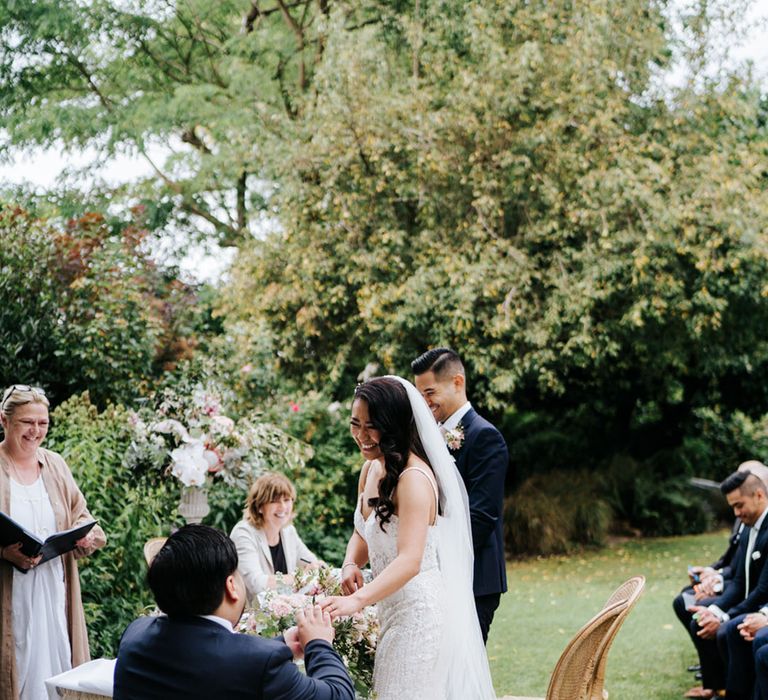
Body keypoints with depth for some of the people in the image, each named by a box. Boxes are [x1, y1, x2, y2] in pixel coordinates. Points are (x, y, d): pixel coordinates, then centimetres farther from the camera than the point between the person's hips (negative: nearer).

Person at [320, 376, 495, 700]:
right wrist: (350, 564, -7)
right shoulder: (371, 469, 6)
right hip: (390, 608, 9)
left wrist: (357, 600, -41)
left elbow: (409, 561, -30)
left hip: (421, 612, -9)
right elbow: (363, 534, 15)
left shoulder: (415, 478, -22)